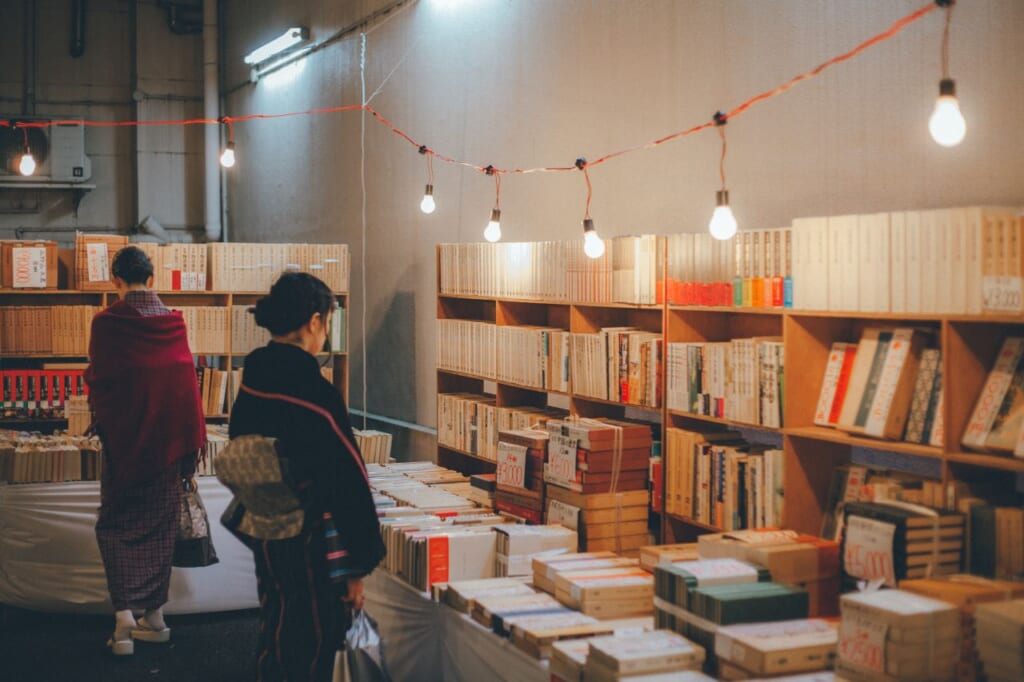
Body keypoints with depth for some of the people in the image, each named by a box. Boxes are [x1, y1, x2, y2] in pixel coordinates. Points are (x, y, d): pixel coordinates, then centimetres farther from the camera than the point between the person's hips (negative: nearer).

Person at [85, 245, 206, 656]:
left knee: (117, 526, 6)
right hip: (167, 441, 3)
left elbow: (97, 380, -3)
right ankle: (155, 616, 17)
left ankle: (124, 620, -6)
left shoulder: (106, 323, -10)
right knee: (159, 525, 13)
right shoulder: (174, 324, -2)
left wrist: (99, 422, 17)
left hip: (123, 438, -3)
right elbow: (187, 381, -1)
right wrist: (191, 442, 6)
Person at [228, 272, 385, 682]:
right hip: (311, 550, -8)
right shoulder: (316, 394, -21)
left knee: (275, 641, 21)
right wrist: (357, 566, -12)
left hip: (266, 539, 8)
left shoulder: (251, 386, 2)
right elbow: (348, 484, -20)